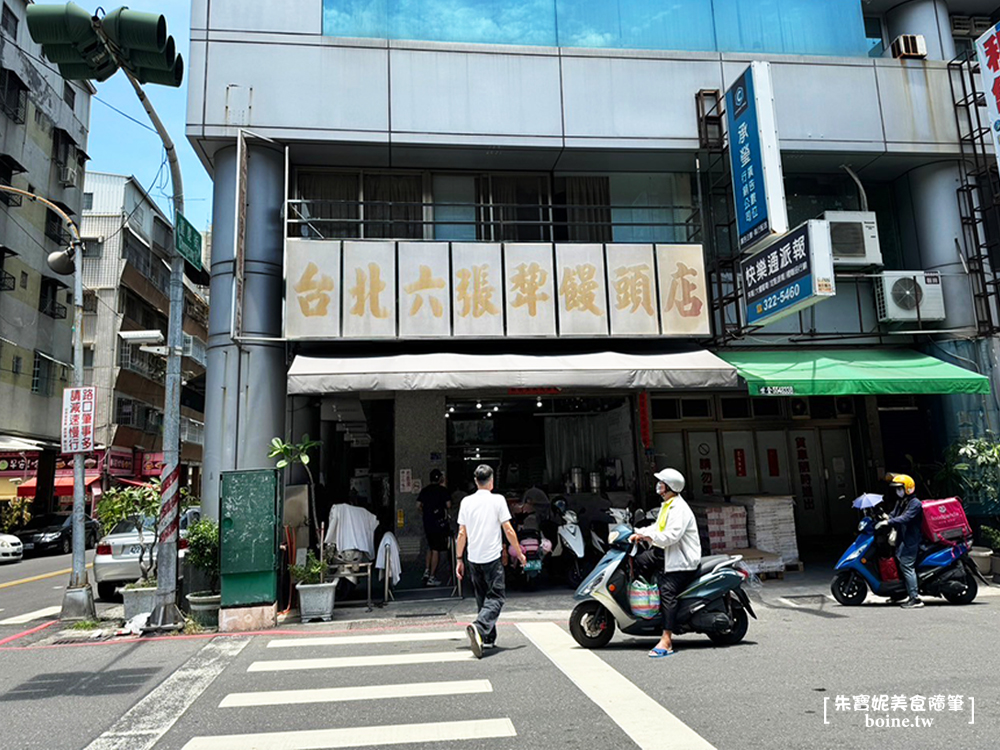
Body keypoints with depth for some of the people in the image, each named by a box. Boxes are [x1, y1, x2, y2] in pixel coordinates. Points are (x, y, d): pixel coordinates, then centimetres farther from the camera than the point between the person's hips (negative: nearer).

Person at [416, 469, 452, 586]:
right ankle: (431, 578, 1)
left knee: (430, 548, 21)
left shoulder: (425, 490, 7)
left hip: (427, 522, 6)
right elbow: (448, 505, -9)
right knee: (436, 550, -1)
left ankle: (426, 572, 17)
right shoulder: (442, 490, -8)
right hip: (439, 522, -5)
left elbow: (418, 506, 5)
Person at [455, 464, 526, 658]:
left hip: (473, 559, 5)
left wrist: (459, 559, 14)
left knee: (482, 598, 17)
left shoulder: (466, 502, 5)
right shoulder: (497, 500, -6)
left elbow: (462, 534, 6)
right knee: (495, 598, -2)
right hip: (492, 558, -4)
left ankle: (489, 638, 22)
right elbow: (508, 530, -5)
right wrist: (519, 553, 6)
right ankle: (478, 627, -26)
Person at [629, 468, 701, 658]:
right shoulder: (666, 506, 17)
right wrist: (640, 534, 6)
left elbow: (671, 536, -25)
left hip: (683, 561, -11)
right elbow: (658, 527, 22)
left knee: (668, 591, -23)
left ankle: (666, 641, -30)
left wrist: (648, 536, -20)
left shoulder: (679, 508, -16)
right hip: (672, 558, 11)